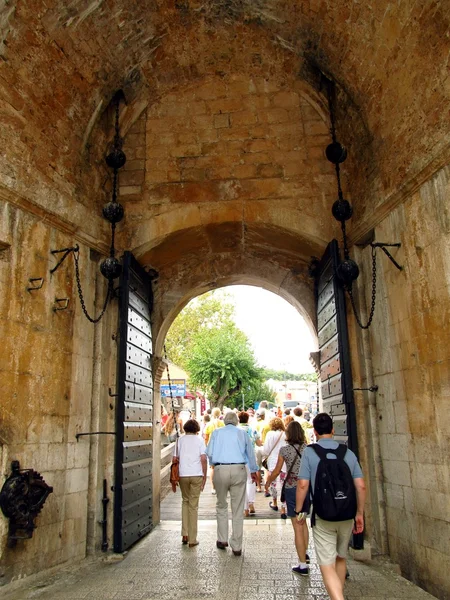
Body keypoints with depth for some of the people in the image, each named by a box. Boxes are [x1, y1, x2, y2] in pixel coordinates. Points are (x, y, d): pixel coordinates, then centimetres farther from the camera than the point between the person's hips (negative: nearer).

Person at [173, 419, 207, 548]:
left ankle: (185, 534, 15)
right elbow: (203, 459, -5)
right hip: (197, 475, -1)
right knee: (193, 505, 5)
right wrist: (204, 477, 1)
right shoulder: (199, 440, 2)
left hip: (183, 475, 2)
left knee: (185, 501, 19)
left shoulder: (180, 440, 7)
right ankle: (192, 539, 9)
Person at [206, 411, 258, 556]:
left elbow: (209, 453, 4)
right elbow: (250, 453, 18)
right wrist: (253, 471, 33)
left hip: (220, 470, 0)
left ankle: (222, 540, 21)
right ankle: (237, 547, 10)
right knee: (238, 510, 6)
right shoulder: (242, 433, 10)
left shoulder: (216, 432, 8)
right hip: (239, 470, 0)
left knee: (221, 506, 19)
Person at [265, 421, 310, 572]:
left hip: (292, 488, -4)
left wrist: (268, 482, 16)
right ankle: (304, 554, 36)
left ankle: (303, 565, 8)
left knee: (298, 527, 3)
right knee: (303, 522, 25)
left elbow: (277, 471, 0)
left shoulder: (284, 449, -7)